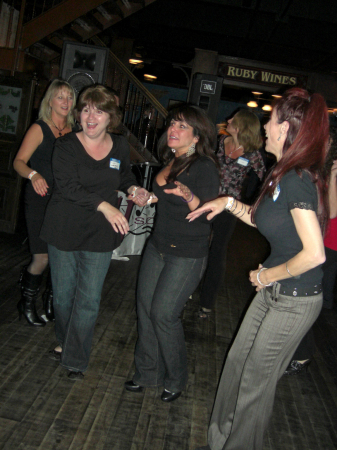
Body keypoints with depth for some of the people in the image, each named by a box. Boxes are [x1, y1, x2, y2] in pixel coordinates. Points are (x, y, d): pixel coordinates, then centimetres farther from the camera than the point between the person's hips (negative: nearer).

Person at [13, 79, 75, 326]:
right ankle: (27, 303, 21)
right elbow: (19, 161, -10)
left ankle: (51, 301, 27)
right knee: (42, 258, -5)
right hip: (40, 201, -4)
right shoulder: (39, 129, -3)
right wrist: (33, 175, -30)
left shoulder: (73, 132, 11)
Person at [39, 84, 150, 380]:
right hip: (64, 230, -1)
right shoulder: (66, 146, -6)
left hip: (99, 235, 1)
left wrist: (133, 189, -2)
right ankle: (64, 343, 39)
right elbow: (68, 186, -19)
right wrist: (104, 206, -28)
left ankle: (75, 359, 19)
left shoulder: (120, 147, 2)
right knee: (63, 295, 13)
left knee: (88, 300, 3)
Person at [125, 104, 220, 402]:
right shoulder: (171, 162, 9)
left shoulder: (205, 167, -15)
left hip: (187, 255, -8)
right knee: (146, 307, 9)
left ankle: (175, 380, 19)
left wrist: (188, 195, -39)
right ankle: (148, 373, 27)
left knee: (163, 314, -5)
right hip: (158, 246, 8)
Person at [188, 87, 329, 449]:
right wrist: (229, 203, 11)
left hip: (294, 300, -9)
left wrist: (267, 275, -16)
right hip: (273, 291, 9)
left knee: (255, 380, 7)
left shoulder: (298, 180, -24)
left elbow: (314, 254, -29)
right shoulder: (285, 174, 5)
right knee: (237, 361, 18)